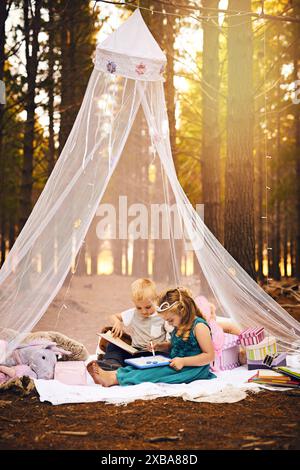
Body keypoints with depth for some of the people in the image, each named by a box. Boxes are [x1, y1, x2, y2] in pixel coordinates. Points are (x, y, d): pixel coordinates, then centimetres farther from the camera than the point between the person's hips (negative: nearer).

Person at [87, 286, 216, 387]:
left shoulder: (199, 326, -17)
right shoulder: (180, 326, 12)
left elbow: (210, 356, -20)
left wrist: (183, 361, -24)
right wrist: (160, 346, 7)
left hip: (193, 369, -9)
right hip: (176, 364, 9)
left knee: (155, 373, -23)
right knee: (147, 366, -8)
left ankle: (114, 378, -30)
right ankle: (109, 374, -23)